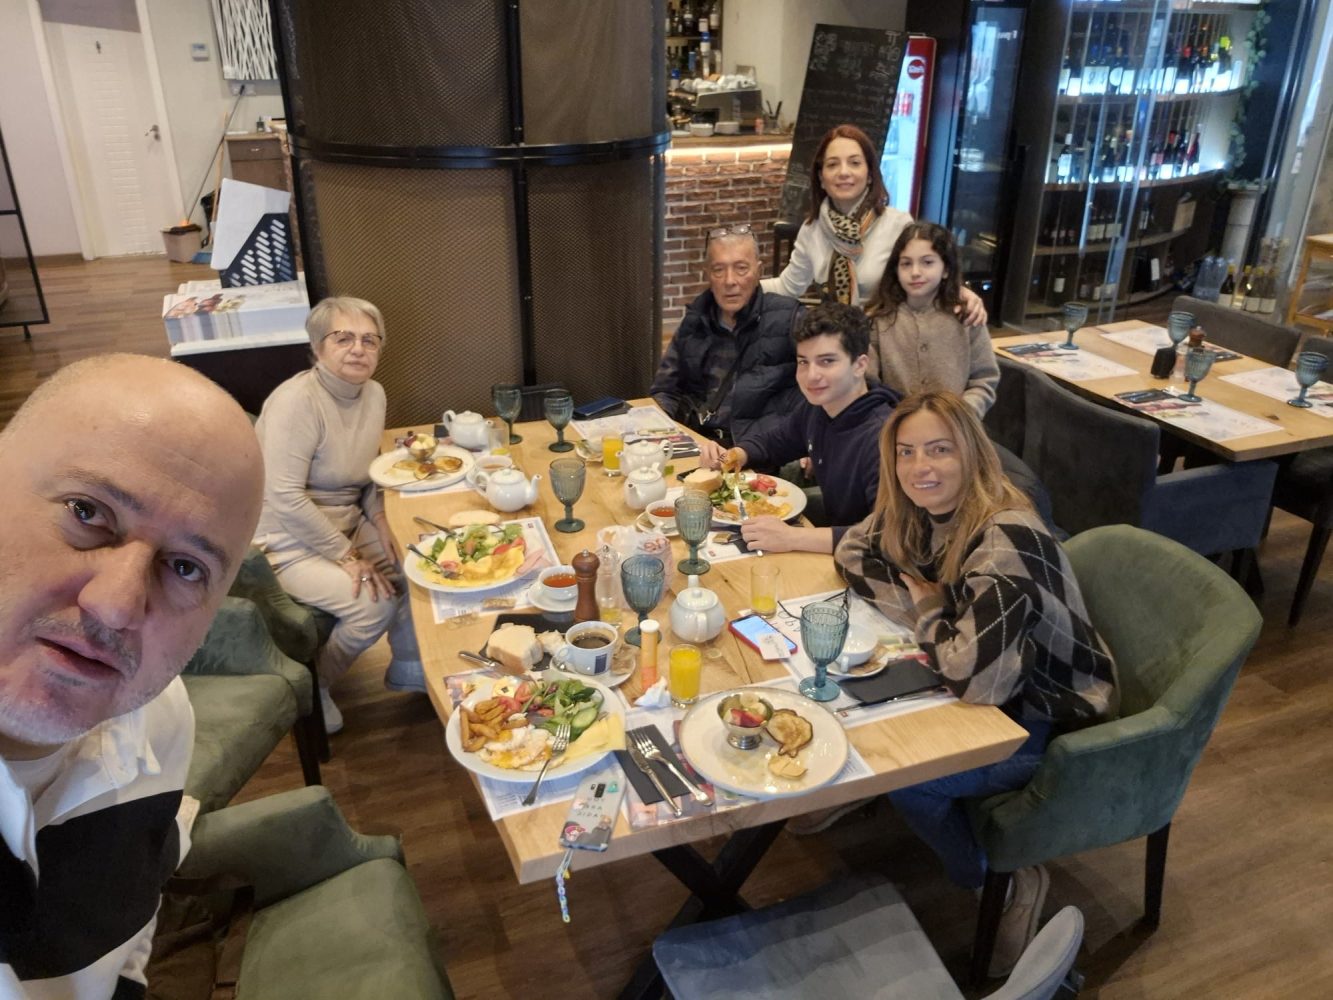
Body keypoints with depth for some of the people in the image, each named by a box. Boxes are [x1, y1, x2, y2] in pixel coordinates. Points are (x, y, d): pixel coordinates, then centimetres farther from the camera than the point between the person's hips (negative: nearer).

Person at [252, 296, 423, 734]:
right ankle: (312, 687, 5)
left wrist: (378, 519, -4)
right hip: (289, 544, -8)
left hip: (347, 526, 8)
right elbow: (285, 498, -27)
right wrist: (347, 557, -23)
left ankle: (408, 668, 18)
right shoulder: (298, 400, -24)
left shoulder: (374, 394, 1)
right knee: (376, 604, -22)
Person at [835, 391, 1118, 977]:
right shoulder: (916, 510, -9)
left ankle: (1003, 883, 5)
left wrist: (925, 605, -18)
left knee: (903, 774, -19)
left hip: (1049, 718, -7)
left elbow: (973, 678, -38)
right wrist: (926, 603, -14)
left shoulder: (1006, 540, -32)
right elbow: (853, 555, 5)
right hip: (988, 692, 7)